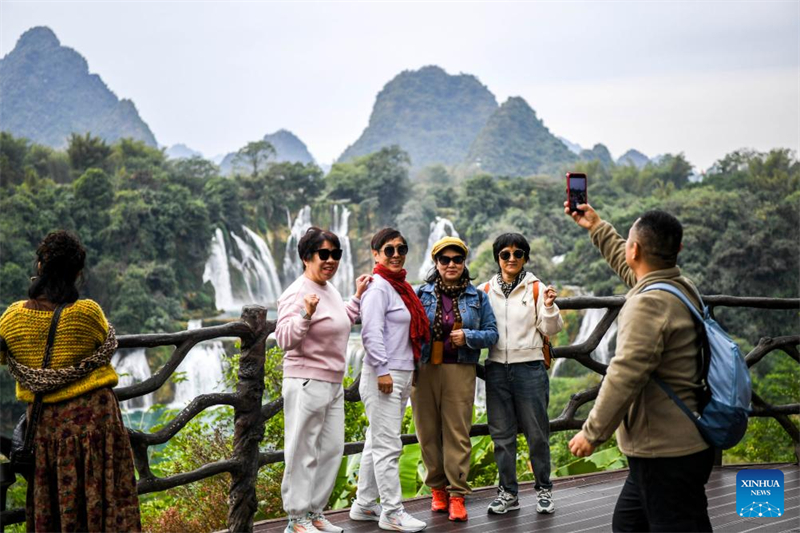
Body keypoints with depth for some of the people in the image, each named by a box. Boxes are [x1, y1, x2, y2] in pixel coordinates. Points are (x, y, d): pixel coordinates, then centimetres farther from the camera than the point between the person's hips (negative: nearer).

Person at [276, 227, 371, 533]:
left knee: (332, 450, 13)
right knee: (303, 454, -2)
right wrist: (306, 315, -39)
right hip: (306, 385, -9)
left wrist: (357, 297, 25)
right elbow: (285, 340, -25)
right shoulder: (298, 294, -16)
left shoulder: (330, 289, 11)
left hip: (333, 384, 9)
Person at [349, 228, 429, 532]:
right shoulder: (378, 287, -11)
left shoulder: (400, 286, 17)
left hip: (402, 374, 10)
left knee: (377, 442, 15)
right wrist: (382, 370, -22)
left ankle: (364, 505, 23)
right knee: (388, 445, -6)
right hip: (384, 375, -10)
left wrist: (409, 374, 20)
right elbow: (371, 332, -19)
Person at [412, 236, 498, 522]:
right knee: (428, 432, 4)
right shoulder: (421, 294, 6)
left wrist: (468, 336, -10)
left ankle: (456, 494, 0)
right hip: (424, 370, 1)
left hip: (460, 371, 0)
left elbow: (492, 333, 7)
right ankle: (437, 488, 18)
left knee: (458, 433, -4)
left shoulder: (478, 297, 9)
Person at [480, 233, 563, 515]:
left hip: (530, 368, -3)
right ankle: (508, 493, 19)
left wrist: (549, 307, -18)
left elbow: (551, 329, -2)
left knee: (537, 433, 4)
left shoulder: (536, 288, 0)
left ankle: (544, 490, 18)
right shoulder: (485, 291, 7)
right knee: (502, 435, 9)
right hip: (496, 369, 3)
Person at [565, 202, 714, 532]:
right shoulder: (681, 287, 8)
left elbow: (625, 376, -25)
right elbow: (629, 267, 30)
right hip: (684, 443, 10)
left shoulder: (648, 303, -22)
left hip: (667, 452, -10)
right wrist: (597, 227, 38)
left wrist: (592, 432, -16)